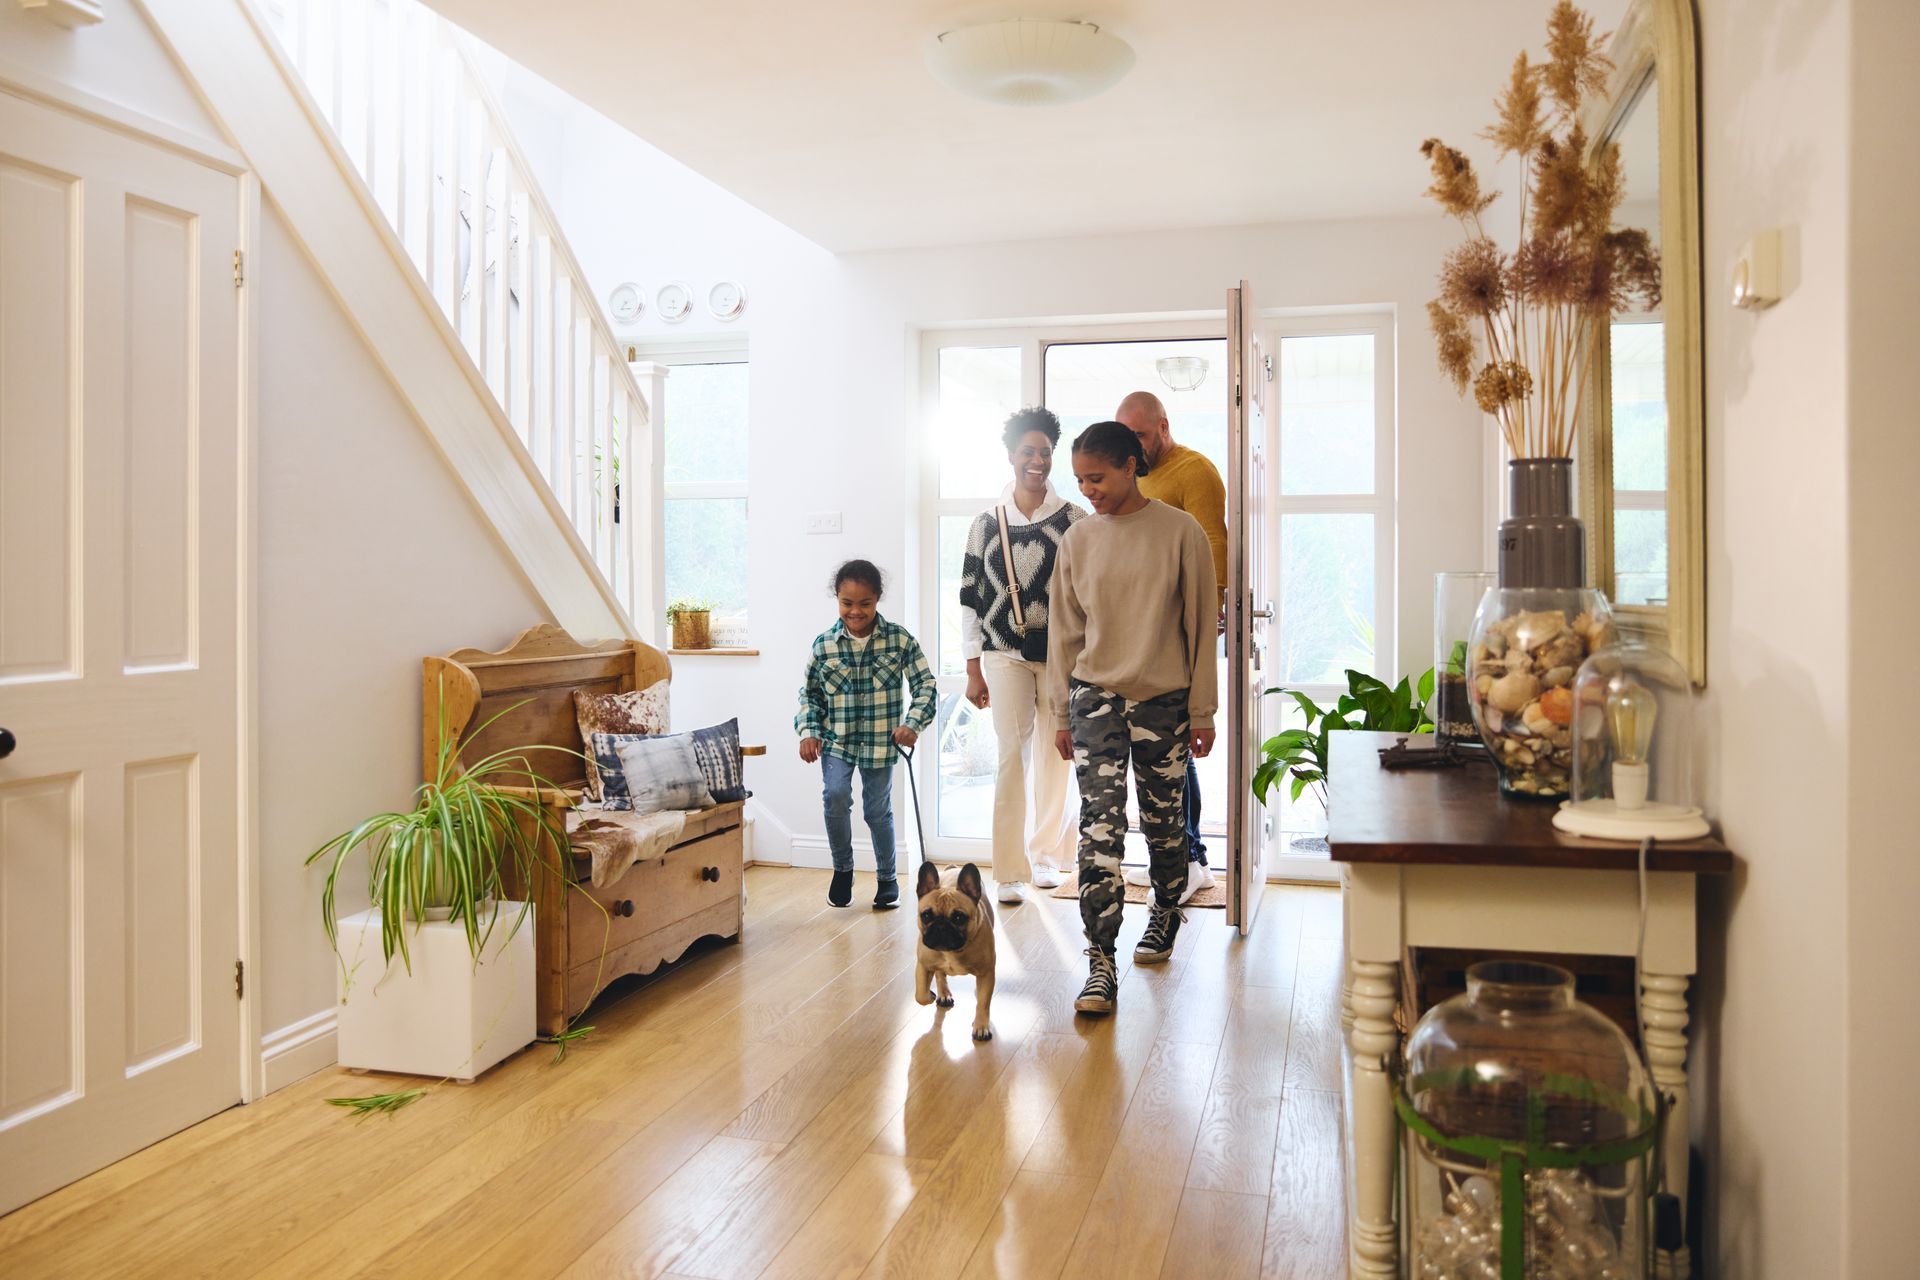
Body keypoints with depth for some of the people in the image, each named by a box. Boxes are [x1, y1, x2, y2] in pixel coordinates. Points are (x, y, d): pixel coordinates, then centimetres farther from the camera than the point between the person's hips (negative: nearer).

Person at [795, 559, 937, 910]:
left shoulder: (900, 640, -7)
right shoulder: (824, 644, -3)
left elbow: (925, 685, -4)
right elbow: (809, 692, 8)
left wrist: (913, 724, -17)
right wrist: (808, 731, -4)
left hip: (881, 741, 0)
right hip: (836, 739, 1)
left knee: (878, 809, 6)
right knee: (835, 795, -19)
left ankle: (887, 878, 29)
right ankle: (842, 868, 5)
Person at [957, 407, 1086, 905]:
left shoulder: (1074, 519, 2)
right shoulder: (987, 523, 4)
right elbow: (969, 598, 5)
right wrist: (973, 671, 2)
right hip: (1005, 655, 0)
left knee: (1054, 757, 8)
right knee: (1012, 759, -4)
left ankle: (1046, 855, 26)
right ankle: (1010, 870, 2)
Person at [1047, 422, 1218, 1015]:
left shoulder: (1180, 532, -4)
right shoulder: (1077, 540, 5)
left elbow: (1202, 625, -1)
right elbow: (1065, 631, 10)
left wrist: (1202, 710, -2)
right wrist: (1063, 713, 10)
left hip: (1164, 700, -1)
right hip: (1096, 698, 1)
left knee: (1163, 823, 11)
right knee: (1100, 825, -10)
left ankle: (1164, 916, 39)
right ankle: (1101, 963, -8)